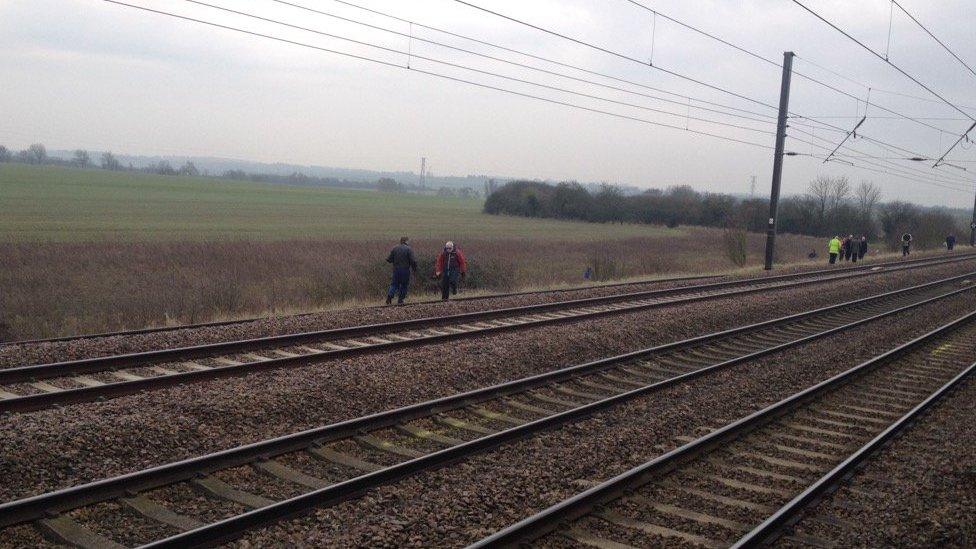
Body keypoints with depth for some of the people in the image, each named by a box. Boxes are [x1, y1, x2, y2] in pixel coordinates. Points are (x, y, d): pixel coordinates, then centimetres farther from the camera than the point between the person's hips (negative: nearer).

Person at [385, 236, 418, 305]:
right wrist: (414, 270, 0)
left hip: (396, 269, 3)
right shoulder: (408, 249, -7)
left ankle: (390, 295, -13)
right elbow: (412, 261, -12)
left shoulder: (394, 248, 5)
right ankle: (400, 301, 9)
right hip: (405, 270, -3)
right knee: (404, 285, 9)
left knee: (394, 284, 12)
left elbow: (389, 259, 4)